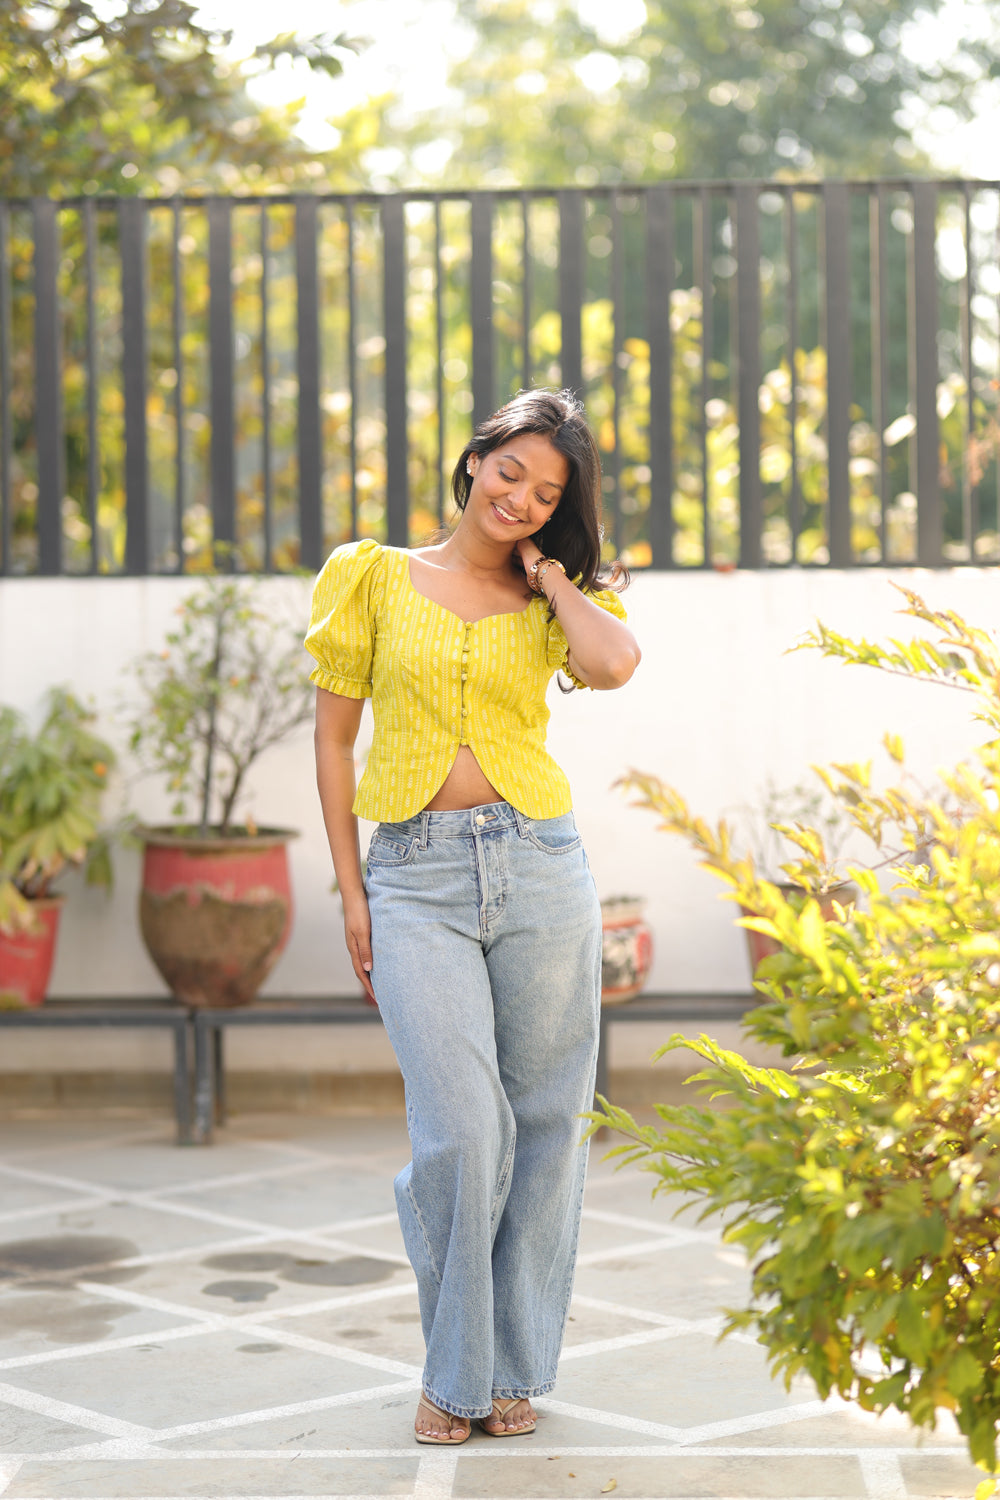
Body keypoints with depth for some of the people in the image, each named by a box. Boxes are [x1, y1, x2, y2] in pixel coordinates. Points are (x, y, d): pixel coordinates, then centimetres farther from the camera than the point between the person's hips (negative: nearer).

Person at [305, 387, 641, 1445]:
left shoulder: (551, 604, 10)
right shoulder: (374, 576, 7)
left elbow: (615, 664, -15)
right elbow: (333, 738, 8)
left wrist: (548, 571, 1)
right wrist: (351, 895, 2)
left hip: (538, 865, 2)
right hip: (416, 877, -2)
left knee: (542, 1125, 4)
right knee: (461, 1133, -10)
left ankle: (516, 1367, 20)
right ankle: (455, 1371, 9)